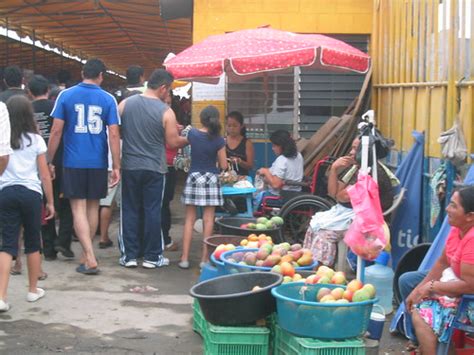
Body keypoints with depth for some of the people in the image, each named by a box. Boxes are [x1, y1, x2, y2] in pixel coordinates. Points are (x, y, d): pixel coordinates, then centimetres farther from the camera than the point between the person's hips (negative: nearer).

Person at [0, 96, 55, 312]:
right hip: (31, 193, -1)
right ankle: (33, 290, 26)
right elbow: (45, 175, 3)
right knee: (33, 243, 14)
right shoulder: (36, 140, 2)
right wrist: (50, 202, 10)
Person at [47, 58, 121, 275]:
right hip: (98, 163, 2)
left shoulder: (66, 96, -1)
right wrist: (116, 167, -1)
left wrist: (49, 161, 2)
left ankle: (90, 259, -12)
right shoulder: (108, 99, 0)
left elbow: (56, 131, -5)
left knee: (78, 209, 0)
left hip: (73, 162, -2)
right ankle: (85, 255, 24)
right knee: (93, 208, 15)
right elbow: (114, 134, -4)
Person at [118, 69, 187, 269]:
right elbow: (173, 142, -6)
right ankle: (152, 256, 11)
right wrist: (188, 140, 12)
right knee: (153, 211, 6)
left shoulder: (125, 104, -1)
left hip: (129, 166, 3)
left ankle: (129, 255, 13)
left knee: (130, 210, 10)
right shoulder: (165, 112, -10)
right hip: (154, 168, -2)